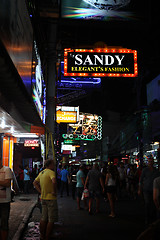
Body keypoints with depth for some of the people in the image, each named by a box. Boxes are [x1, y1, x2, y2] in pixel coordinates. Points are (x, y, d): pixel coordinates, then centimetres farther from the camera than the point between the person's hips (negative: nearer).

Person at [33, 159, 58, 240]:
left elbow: (35, 182, 18)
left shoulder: (41, 173, 11)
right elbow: (54, 181, -33)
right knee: (51, 220, 2)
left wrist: (40, 191, 12)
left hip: (43, 198, 8)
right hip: (51, 198, -8)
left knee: (43, 218, 17)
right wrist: (54, 192, -21)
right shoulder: (51, 172, -16)